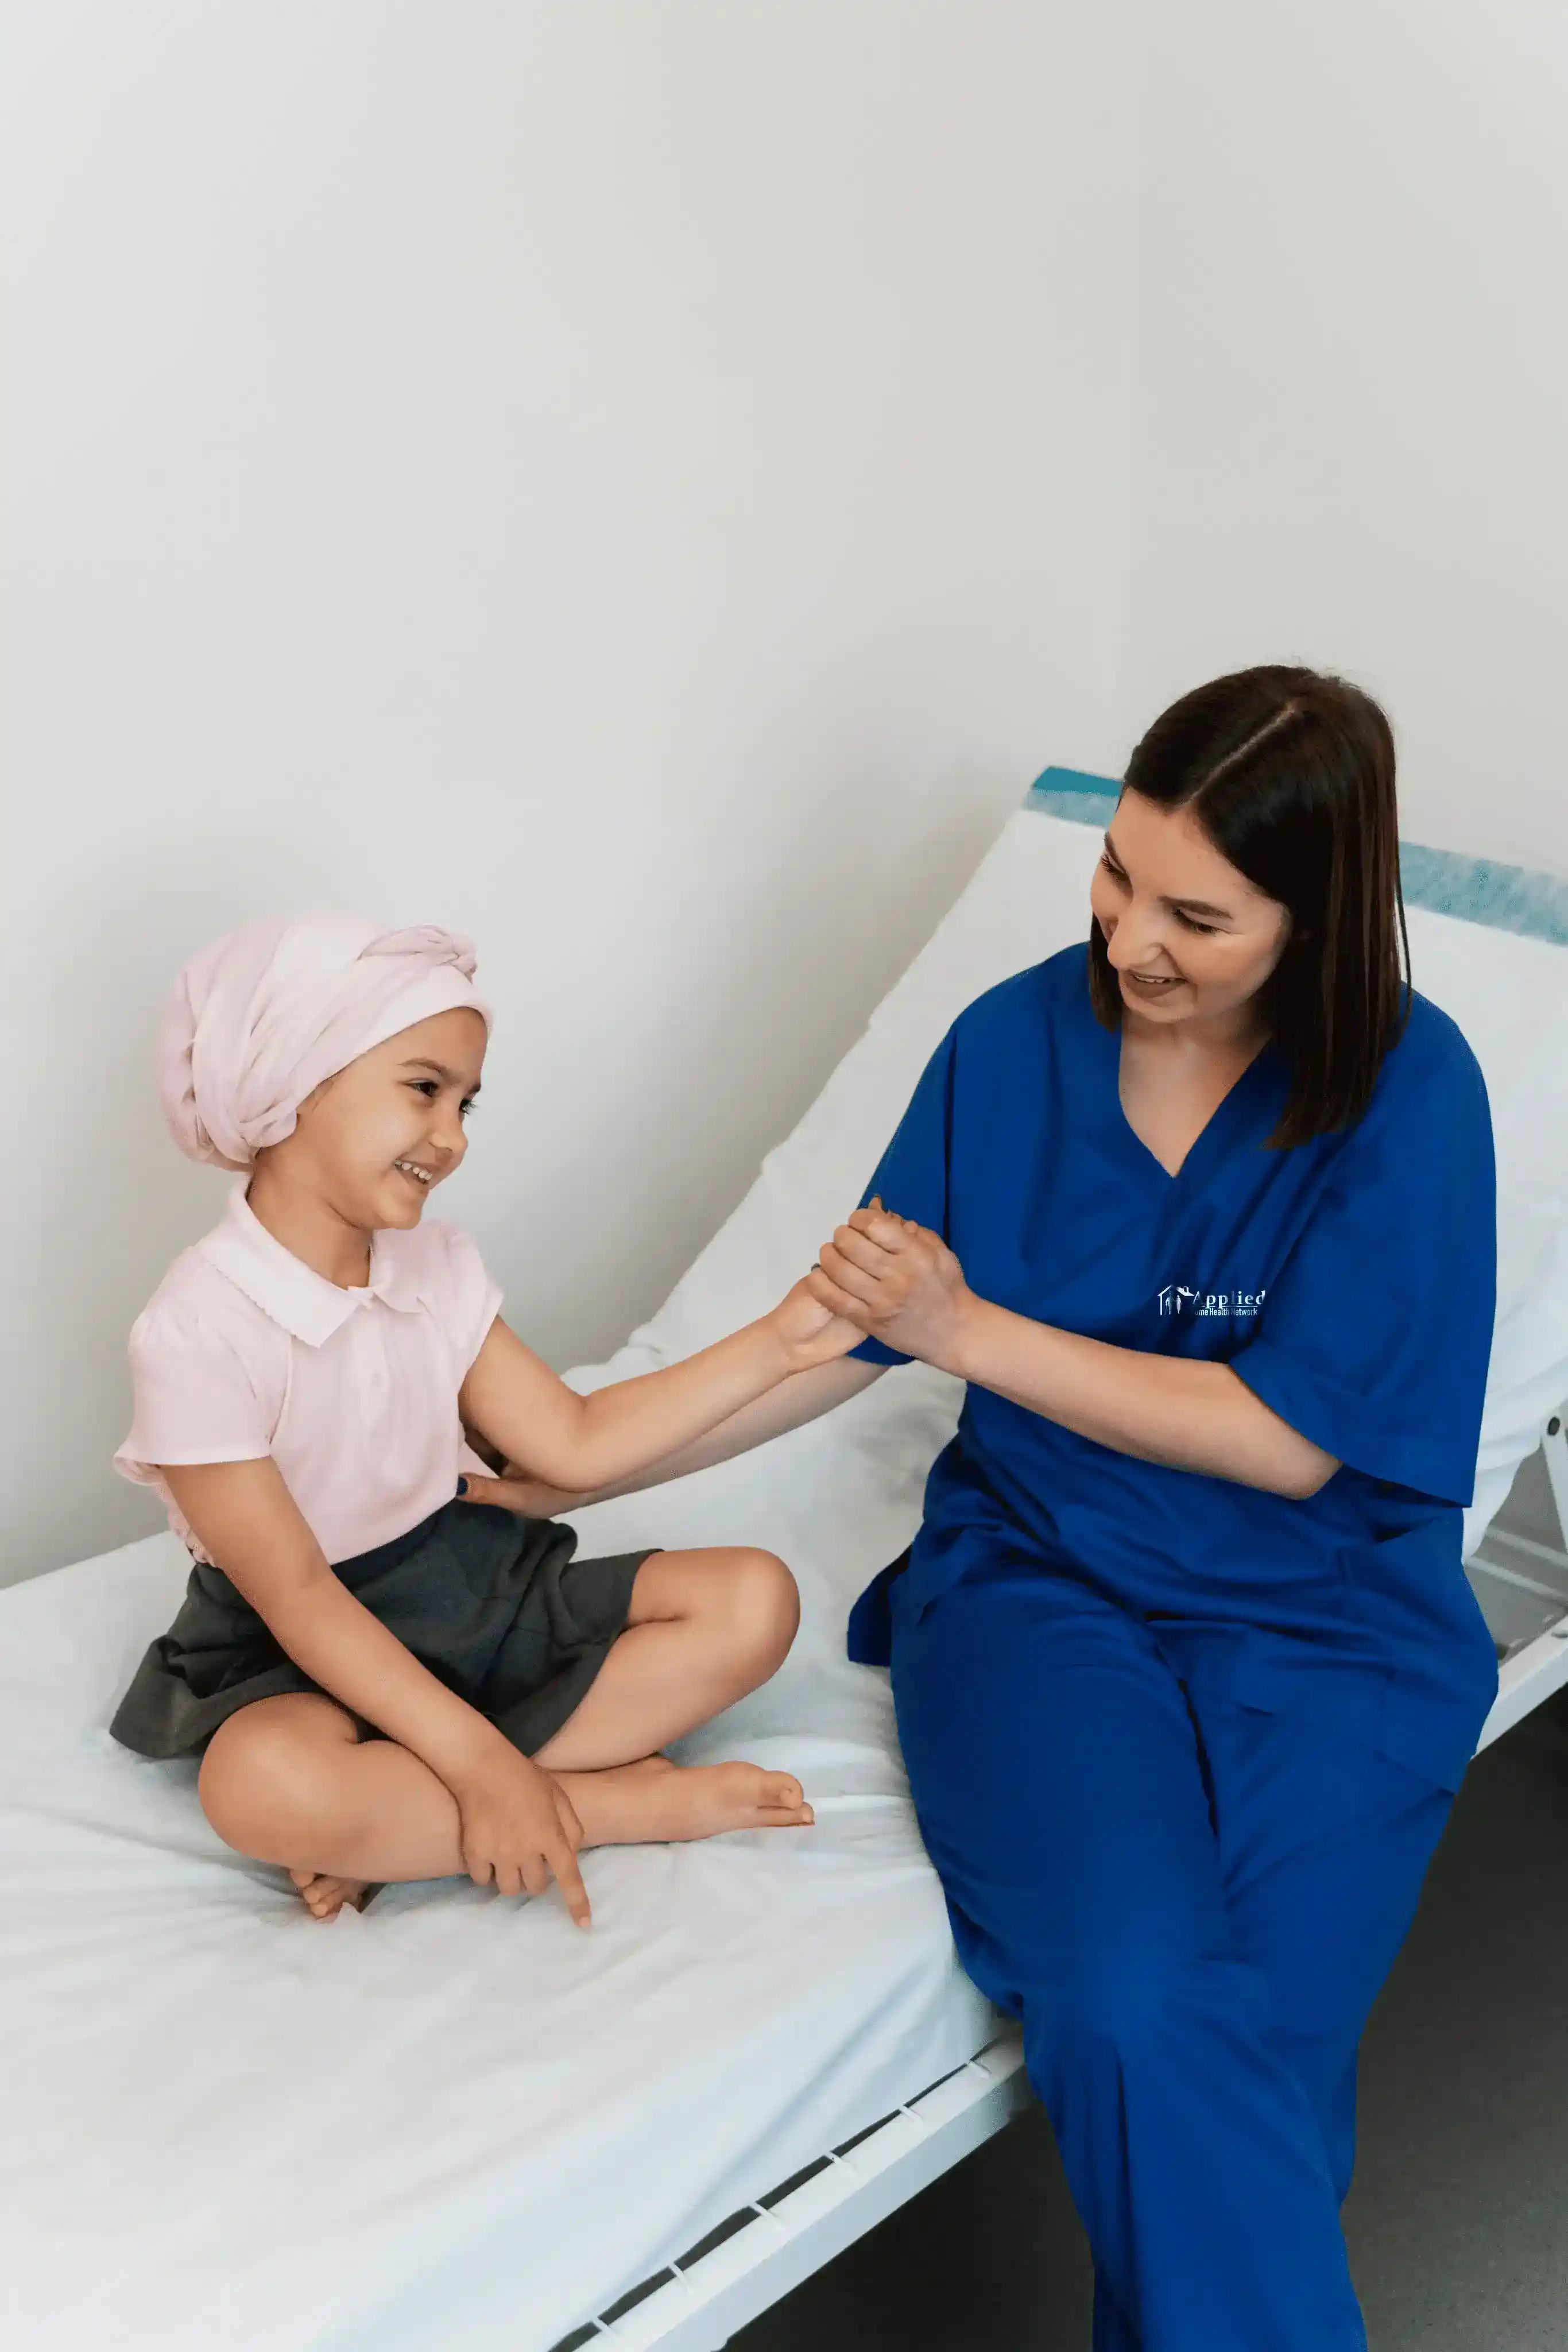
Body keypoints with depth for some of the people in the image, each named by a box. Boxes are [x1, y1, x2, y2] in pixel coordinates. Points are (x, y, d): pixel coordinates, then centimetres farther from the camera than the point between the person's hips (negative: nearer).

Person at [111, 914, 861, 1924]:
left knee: (754, 1599, -9)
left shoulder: (437, 1264, 1)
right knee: (263, 1784, -41)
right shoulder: (199, 1329, -20)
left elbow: (576, 1441, 1)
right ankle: (622, 1799, -20)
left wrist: (777, 1345, -6)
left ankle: (403, 1826, -18)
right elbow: (300, 1600, -22)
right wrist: (481, 1764, -28)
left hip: (473, 1587, 7)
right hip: (310, 1650, -7)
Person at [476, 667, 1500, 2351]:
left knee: (1257, 2047, -20)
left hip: (1321, 1626, -1)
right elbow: (852, 1327, 9)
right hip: (1040, 1582, 1)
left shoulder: (1409, 1087, -8)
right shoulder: (1017, 1039, 0)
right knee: (1132, 2005, -25)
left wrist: (972, 1330, -12)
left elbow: (1289, 1439, -10)